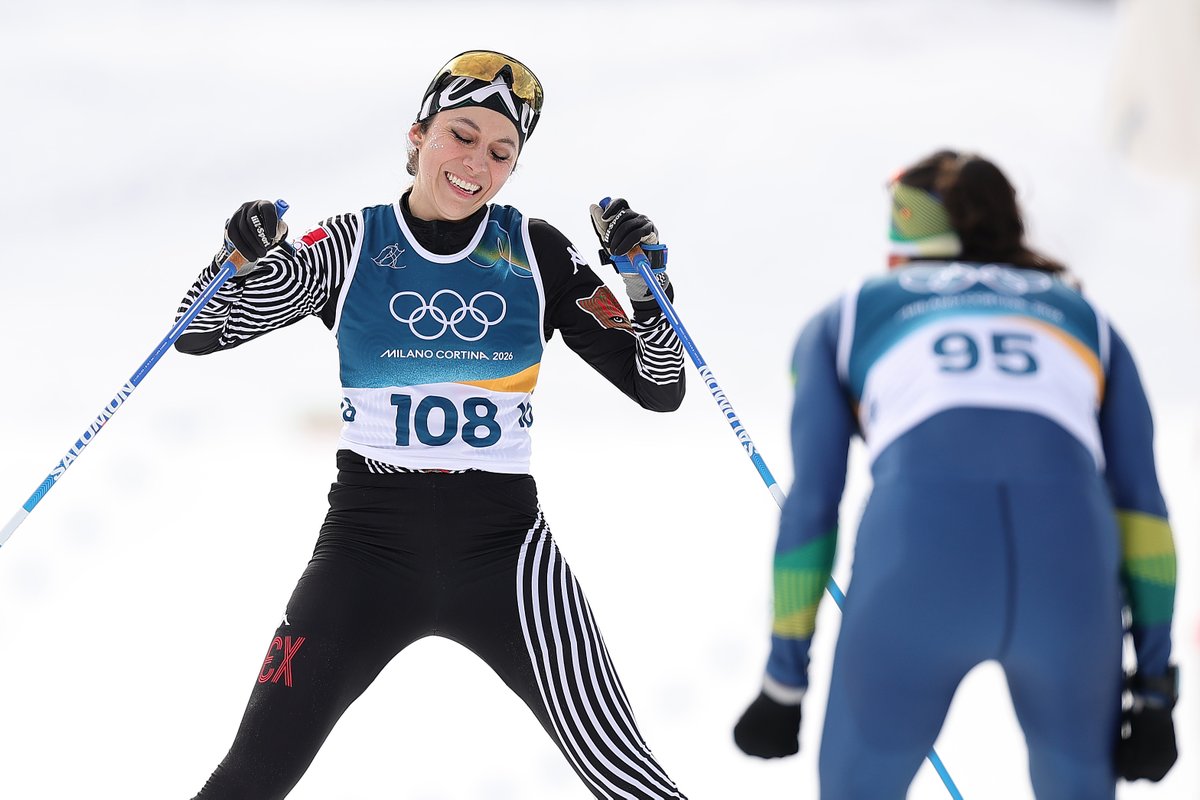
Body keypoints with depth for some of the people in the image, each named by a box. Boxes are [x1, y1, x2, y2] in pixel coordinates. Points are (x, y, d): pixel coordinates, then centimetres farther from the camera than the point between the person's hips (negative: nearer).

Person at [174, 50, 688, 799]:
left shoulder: (536, 253, 3)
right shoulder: (351, 246, 2)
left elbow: (660, 388, 6)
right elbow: (198, 333, 6)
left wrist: (646, 286, -11)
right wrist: (244, 261, -14)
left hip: (504, 546, 0)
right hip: (369, 540, 0)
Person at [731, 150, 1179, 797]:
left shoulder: (843, 323, 30)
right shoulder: (1086, 321, 33)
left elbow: (810, 508, 19)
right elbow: (1141, 506, 20)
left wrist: (783, 684, 23)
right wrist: (1155, 689, 16)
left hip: (921, 552, -1)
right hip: (1066, 562, 1)